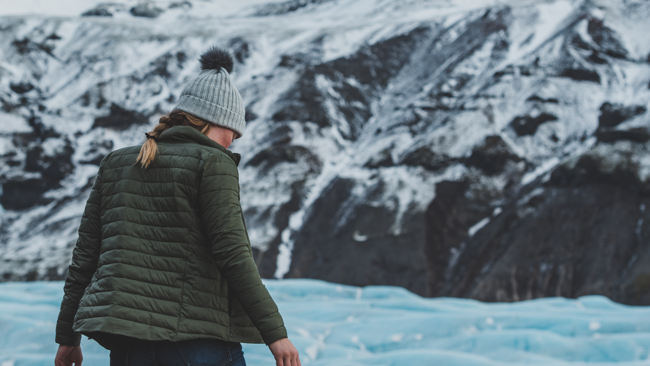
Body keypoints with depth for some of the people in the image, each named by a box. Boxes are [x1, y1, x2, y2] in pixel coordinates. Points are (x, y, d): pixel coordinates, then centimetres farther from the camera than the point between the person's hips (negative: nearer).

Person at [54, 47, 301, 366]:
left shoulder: (116, 164, 14)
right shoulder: (212, 163, -2)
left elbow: (84, 255, 14)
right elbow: (232, 255, -11)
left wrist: (67, 337, 20)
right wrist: (275, 332, -11)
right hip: (197, 338, -5)